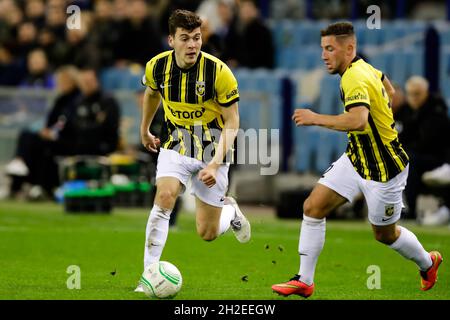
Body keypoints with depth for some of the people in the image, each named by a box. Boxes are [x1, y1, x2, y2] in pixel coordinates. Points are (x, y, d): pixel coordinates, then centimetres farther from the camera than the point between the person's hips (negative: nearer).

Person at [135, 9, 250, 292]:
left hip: (212, 146, -2)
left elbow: (232, 122, -13)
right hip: (176, 143, 2)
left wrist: (216, 163, -24)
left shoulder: (218, 72, -20)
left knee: (207, 234, 1)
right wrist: (144, 130, 28)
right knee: (164, 197, -26)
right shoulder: (157, 66, -10)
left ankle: (230, 210, 38)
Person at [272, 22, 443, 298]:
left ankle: (427, 263, 40)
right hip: (356, 160, 9)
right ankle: (304, 281, 2)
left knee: (385, 234, 10)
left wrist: (316, 118, -36)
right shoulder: (365, 68, 2)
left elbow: (358, 120, -44)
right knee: (313, 207, -3)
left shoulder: (356, 78, -27)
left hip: (384, 169, -9)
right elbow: (389, 91, 21)